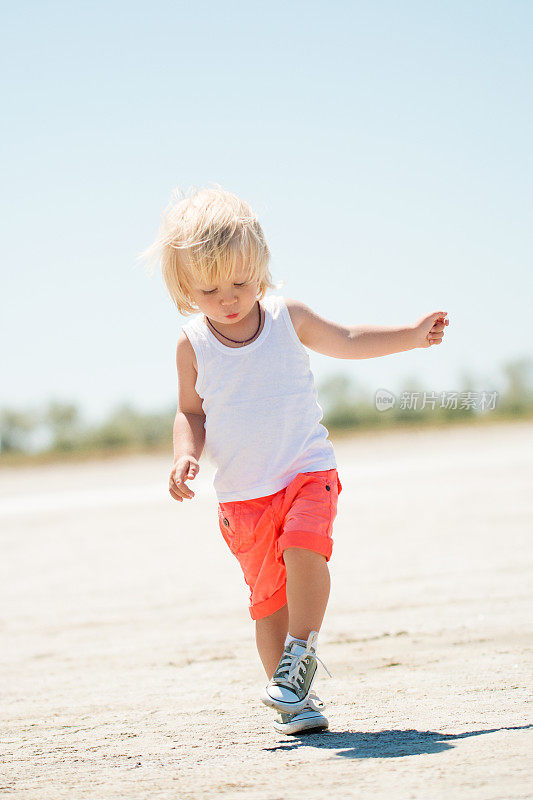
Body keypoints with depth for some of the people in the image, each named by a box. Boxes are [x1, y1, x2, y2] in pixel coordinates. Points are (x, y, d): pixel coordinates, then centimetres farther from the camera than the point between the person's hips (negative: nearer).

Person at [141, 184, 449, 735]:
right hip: (241, 492, 1)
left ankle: (302, 651, -13)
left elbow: (348, 342, 13)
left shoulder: (288, 318, -2)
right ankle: (291, 699, 15)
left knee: (304, 544, -28)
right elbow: (190, 412, 9)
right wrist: (186, 456, -9)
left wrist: (414, 334, 8)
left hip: (307, 469, -1)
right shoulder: (192, 344, -2)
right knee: (267, 594, 3)